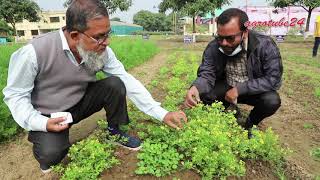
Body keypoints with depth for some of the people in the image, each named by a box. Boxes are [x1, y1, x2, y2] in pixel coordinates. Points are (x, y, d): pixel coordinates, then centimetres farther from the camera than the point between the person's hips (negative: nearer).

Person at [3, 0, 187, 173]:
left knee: (116, 84, -19)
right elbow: (15, 94, -15)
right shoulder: (35, 52, -28)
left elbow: (128, 80, -16)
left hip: (80, 103, 3)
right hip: (47, 116, -3)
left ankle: (114, 131, 5)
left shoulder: (102, 51, -17)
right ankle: (48, 155, 11)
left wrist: (162, 114, -21)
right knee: (51, 154, -28)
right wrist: (41, 124, -31)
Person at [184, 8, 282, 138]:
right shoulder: (213, 47, -17)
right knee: (203, 94, -24)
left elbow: (273, 79, -24)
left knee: (272, 101, -31)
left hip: (254, 90, -1)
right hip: (226, 88, 2)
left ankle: (249, 124, 4)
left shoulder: (265, 46, -24)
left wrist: (239, 89, -30)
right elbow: (206, 74, -21)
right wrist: (196, 87, -45)